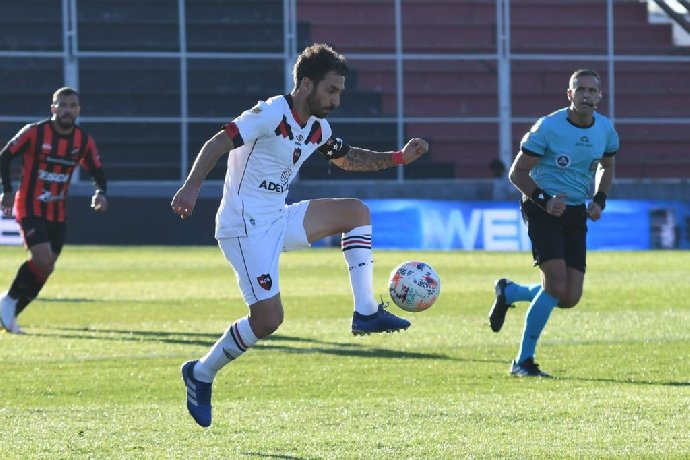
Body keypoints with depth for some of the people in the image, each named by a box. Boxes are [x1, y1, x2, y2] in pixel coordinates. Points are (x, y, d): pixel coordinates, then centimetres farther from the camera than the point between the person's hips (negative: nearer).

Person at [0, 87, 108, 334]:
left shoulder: (84, 141, -1)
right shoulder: (34, 132, -12)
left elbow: (97, 172, 9)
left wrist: (100, 193, -11)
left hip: (57, 214, 5)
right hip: (30, 209, -5)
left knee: (45, 268, 5)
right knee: (43, 260, -21)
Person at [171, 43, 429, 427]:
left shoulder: (318, 128, 9)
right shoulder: (270, 114, -17)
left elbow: (347, 158, 27)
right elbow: (218, 143, -24)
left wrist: (399, 157, 14)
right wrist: (192, 186, -38)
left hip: (278, 221, 9)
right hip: (246, 228, -9)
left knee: (356, 211, 4)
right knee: (269, 318, -15)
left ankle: (366, 312, 1)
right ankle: (201, 375, 5)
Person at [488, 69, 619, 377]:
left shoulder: (605, 129, 2)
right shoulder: (547, 128, -14)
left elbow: (606, 166, 21)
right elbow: (517, 172, -8)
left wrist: (599, 200, 3)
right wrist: (544, 200, -22)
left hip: (576, 213, 6)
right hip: (542, 209, -6)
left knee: (570, 299, -2)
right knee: (557, 285, -20)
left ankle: (509, 292, 27)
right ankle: (523, 361, -8)